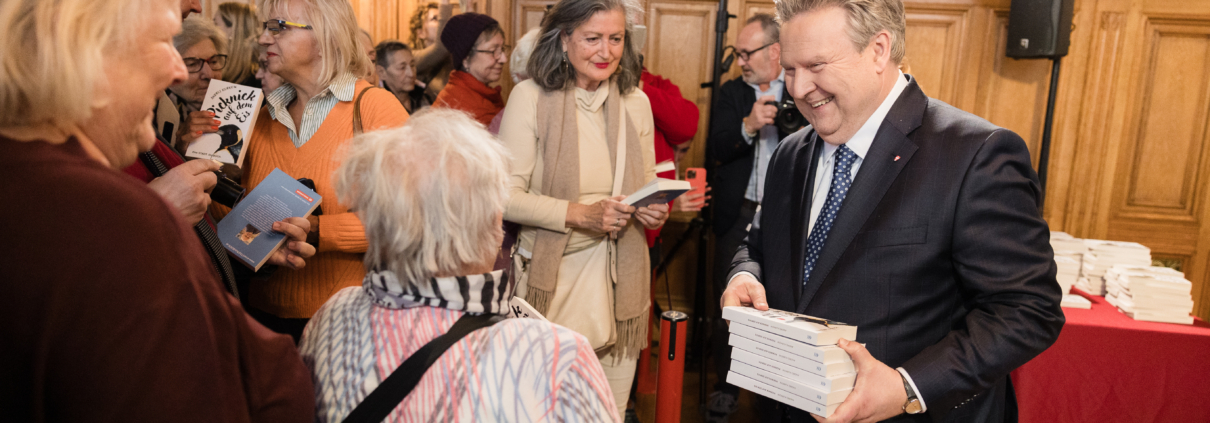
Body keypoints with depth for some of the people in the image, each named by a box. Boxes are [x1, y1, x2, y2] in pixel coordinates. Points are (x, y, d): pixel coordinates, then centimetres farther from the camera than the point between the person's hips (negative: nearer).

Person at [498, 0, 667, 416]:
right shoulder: (530, 97, -8)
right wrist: (579, 213, -22)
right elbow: (507, 195, -11)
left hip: (620, 276, 4)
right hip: (550, 277, -3)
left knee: (612, 409, 11)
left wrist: (652, 210, -7)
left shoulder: (635, 101, 6)